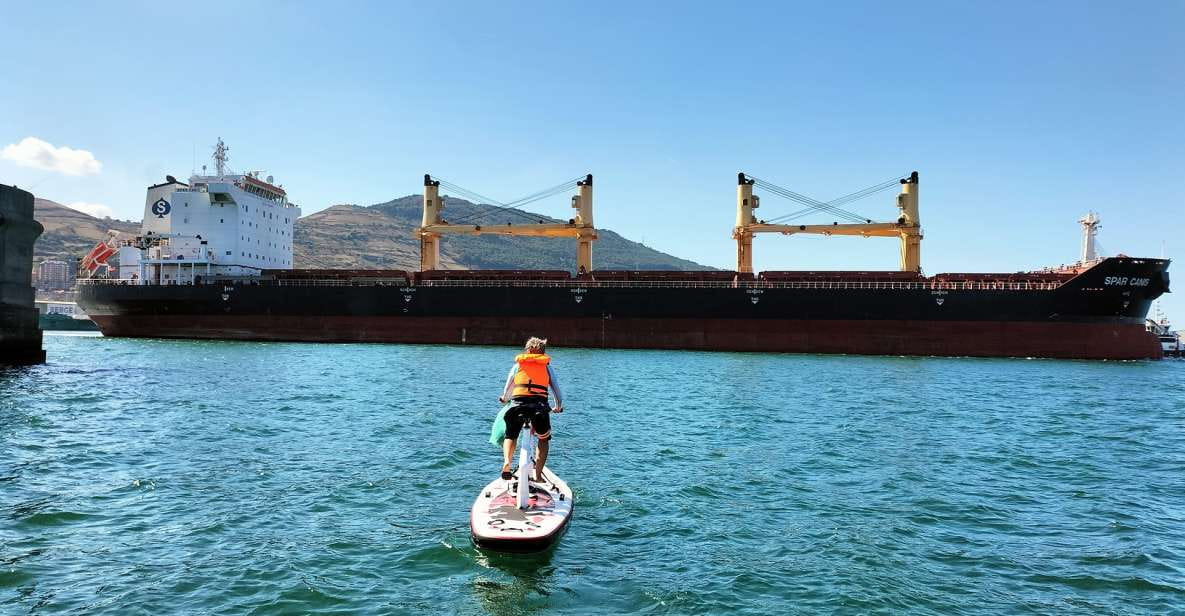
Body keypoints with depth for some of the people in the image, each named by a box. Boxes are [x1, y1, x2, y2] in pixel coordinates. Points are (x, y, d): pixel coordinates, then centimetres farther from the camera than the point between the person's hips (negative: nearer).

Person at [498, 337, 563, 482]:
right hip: (540, 406, 0)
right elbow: (556, 390, 19)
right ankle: (538, 474, 12)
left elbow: (506, 390, 27)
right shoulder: (547, 366, 20)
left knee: (510, 436, 25)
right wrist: (558, 407, 37)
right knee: (544, 439, 24)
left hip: (518, 404, 1)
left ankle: (506, 462, -2)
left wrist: (504, 399, 50)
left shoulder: (518, 364, 21)